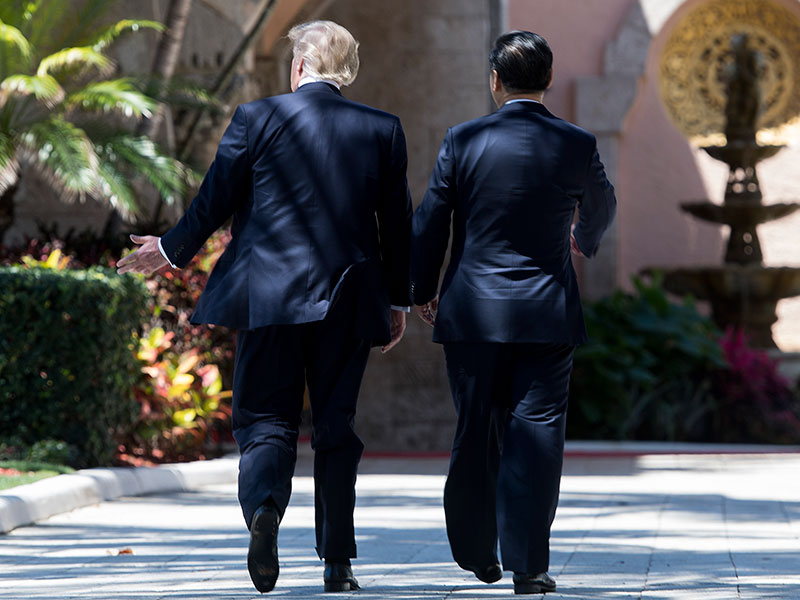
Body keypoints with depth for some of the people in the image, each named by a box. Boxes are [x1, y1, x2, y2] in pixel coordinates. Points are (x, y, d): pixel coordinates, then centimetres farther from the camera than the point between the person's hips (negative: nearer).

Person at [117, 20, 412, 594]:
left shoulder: (257, 117, -2)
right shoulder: (383, 129, 4)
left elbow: (214, 201, 1)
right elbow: (397, 222, 8)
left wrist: (171, 250, 19)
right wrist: (398, 299, 19)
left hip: (267, 296, -2)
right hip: (347, 301, 2)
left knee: (265, 419, 4)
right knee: (336, 426, 9)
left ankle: (264, 506, -26)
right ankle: (338, 562, 10)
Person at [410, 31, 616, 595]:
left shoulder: (464, 140, -5)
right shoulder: (577, 145, -3)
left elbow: (429, 222, -1)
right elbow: (602, 207, 17)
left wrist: (424, 291, 15)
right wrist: (584, 242, 40)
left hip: (473, 314, 1)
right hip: (548, 315, -1)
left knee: (476, 436, 13)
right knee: (536, 436, 0)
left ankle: (478, 554, 24)